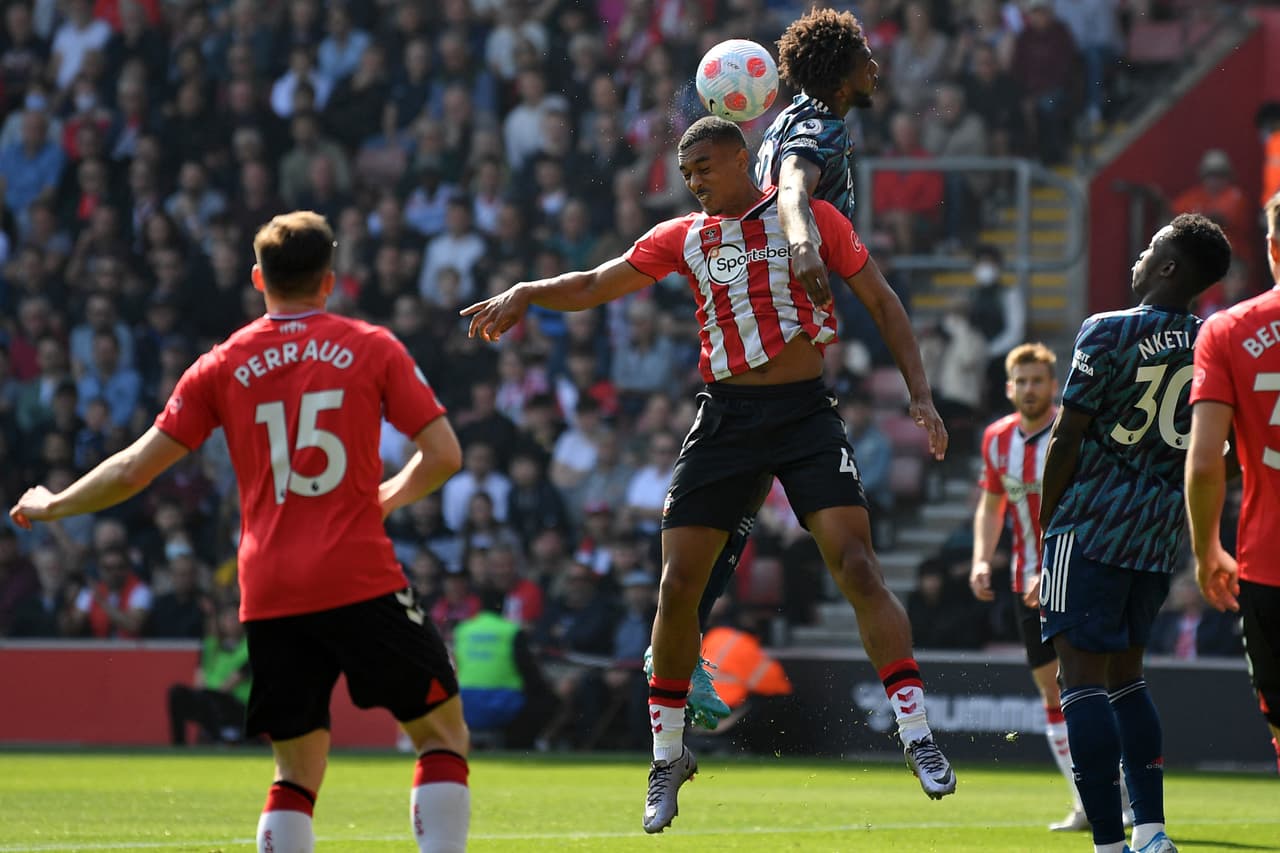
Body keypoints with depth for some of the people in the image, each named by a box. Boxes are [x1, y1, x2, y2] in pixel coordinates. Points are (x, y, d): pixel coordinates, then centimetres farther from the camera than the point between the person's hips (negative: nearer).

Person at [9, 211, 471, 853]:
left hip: (269, 598, 3)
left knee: (296, 775, 11)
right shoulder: (371, 347, 4)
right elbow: (443, 454, 1)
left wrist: (51, 506, 26)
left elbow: (134, 470, 10)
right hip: (361, 580, -3)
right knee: (442, 733, 7)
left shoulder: (222, 366, 8)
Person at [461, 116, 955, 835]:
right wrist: (526, 293, -4)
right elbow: (593, 287, 14)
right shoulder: (684, 238, 11)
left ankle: (918, 736, -13)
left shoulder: (811, 219, 3)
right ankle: (668, 755, 13)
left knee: (858, 567, -16)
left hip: (807, 414, -3)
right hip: (727, 417, 3)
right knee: (678, 586, -2)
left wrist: (921, 394, 0)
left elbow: (881, 300, 7)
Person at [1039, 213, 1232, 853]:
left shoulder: (1108, 333, -10)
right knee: (1125, 674, 19)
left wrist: (1047, 521, 3)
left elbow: (1067, 438, -8)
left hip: (1091, 528, -6)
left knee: (1082, 676, -5)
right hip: (1162, 536, 6)